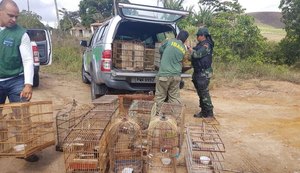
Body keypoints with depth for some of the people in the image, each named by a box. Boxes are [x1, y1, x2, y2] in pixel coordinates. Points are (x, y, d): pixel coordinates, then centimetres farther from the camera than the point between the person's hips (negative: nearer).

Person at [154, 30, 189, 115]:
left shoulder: (170, 41, -2)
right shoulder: (184, 49, 7)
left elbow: (160, 49, 11)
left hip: (164, 74, -3)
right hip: (176, 75, 4)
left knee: (160, 96, 6)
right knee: (175, 97, 11)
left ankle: (157, 114, 11)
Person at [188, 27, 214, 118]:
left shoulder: (206, 45, -14)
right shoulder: (200, 44, 16)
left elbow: (197, 54, -24)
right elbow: (195, 54, 20)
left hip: (204, 73, -10)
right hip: (198, 72, 10)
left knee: (204, 92, -6)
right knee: (200, 92, 13)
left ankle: (209, 112, 2)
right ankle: (203, 111, 21)